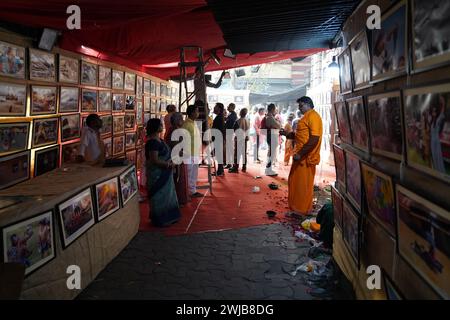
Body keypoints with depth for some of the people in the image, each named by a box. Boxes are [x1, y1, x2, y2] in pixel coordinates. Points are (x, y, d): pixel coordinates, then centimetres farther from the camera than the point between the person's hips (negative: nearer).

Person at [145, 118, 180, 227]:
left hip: (164, 173, 10)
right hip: (157, 174, -10)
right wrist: (168, 164, -16)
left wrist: (169, 162, 2)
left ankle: (167, 217, 30)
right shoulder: (152, 142, -21)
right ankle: (160, 220, 13)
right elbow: (155, 160, -24)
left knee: (166, 194, 17)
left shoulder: (159, 140, 9)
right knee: (160, 196, 1)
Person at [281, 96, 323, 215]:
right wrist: (287, 134, 11)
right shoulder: (306, 117, 17)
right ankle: (296, 207, 28)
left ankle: (303, 210, 11)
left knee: (303, 184, 0)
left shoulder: (313, 116, -14)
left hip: (306, 157, -10)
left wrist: (300, 154, -24)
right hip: (300, 155, 10)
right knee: (295, 182, 16)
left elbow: (314, 139, -23)